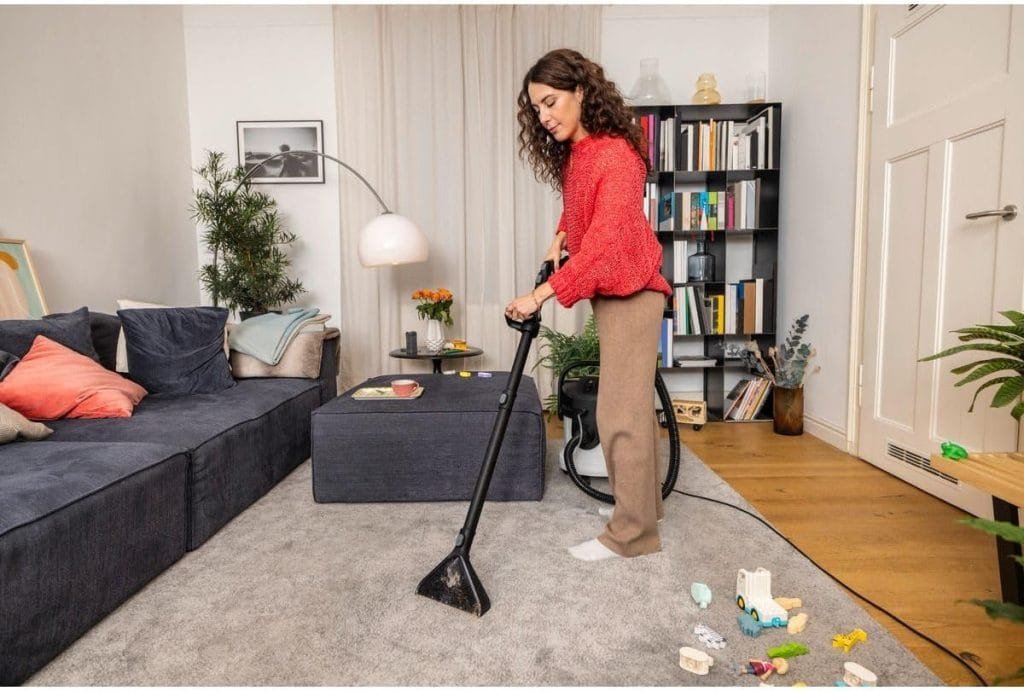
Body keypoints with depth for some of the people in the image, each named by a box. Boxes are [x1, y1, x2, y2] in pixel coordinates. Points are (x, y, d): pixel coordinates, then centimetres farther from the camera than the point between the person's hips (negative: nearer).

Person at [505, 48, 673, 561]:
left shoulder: (615, 155, -20)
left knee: (620, 413, -7)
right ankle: (645, 503, 31)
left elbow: (603, 244, -29)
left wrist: (542, 294, -30)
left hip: (629, 293, -9)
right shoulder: (574, 152, 9)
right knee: (634, 404, 16)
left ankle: (631, 534, 8)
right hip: (611, 293, 10)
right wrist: (560, 235, 8)